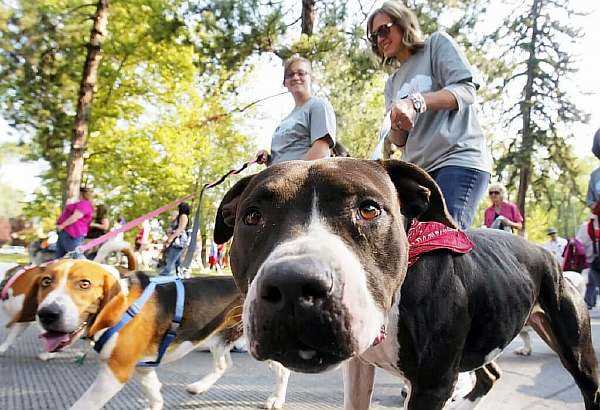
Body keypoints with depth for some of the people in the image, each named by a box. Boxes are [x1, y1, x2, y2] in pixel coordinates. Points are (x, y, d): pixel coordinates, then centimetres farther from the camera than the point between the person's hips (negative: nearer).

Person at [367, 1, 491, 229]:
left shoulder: (438, 44, 11)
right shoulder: (393, 82, 25)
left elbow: (466, 89, -4)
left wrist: (416, 102, -19)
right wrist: (396, 126, -6)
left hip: (459, 160, -5)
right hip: (418, 169, 6)